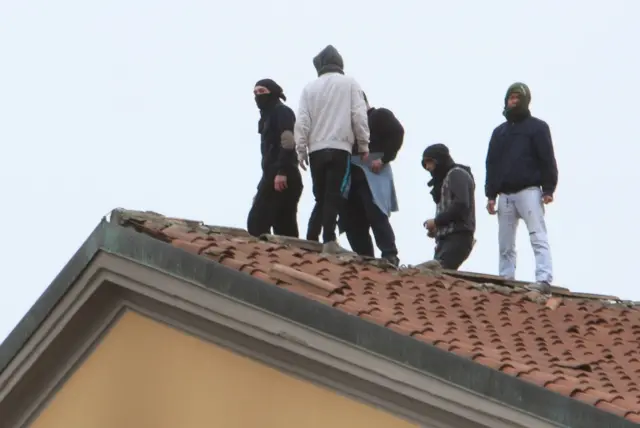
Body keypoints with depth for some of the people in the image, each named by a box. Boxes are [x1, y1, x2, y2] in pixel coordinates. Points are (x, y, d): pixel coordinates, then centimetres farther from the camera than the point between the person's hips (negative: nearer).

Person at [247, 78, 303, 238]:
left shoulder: (281, 112, -2)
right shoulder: (268, 116, 26)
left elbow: (288, 143, -17)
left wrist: (281, 172, -26)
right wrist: (266, 180, 16)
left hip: (281, 178, -10)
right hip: (273, 177, 10)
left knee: (256, 222, -15)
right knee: (285, 227, 3)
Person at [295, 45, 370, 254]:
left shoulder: (310, 87, 10)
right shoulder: (349, 83, 4)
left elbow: (302, 122, 5)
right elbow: (359, 115, 0)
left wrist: (301, 151, 9)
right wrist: (363, 145, 7)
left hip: (316, 149, 3)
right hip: (339, 148, -3)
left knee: (321, 197, 11)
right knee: (334, 196, -8)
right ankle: (329, 240, -19)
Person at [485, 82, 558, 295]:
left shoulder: (537, 127, 5)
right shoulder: (499, 132, 20)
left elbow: (547, 160, -1)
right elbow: (491, 164, 18)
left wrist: (548, 190, -11)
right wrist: (490, 195, 9)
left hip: (529, 192, -6)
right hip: (505, 195, 6)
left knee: (538, 237, -15)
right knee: (505, 244, 3)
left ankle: (544, 280, -25)